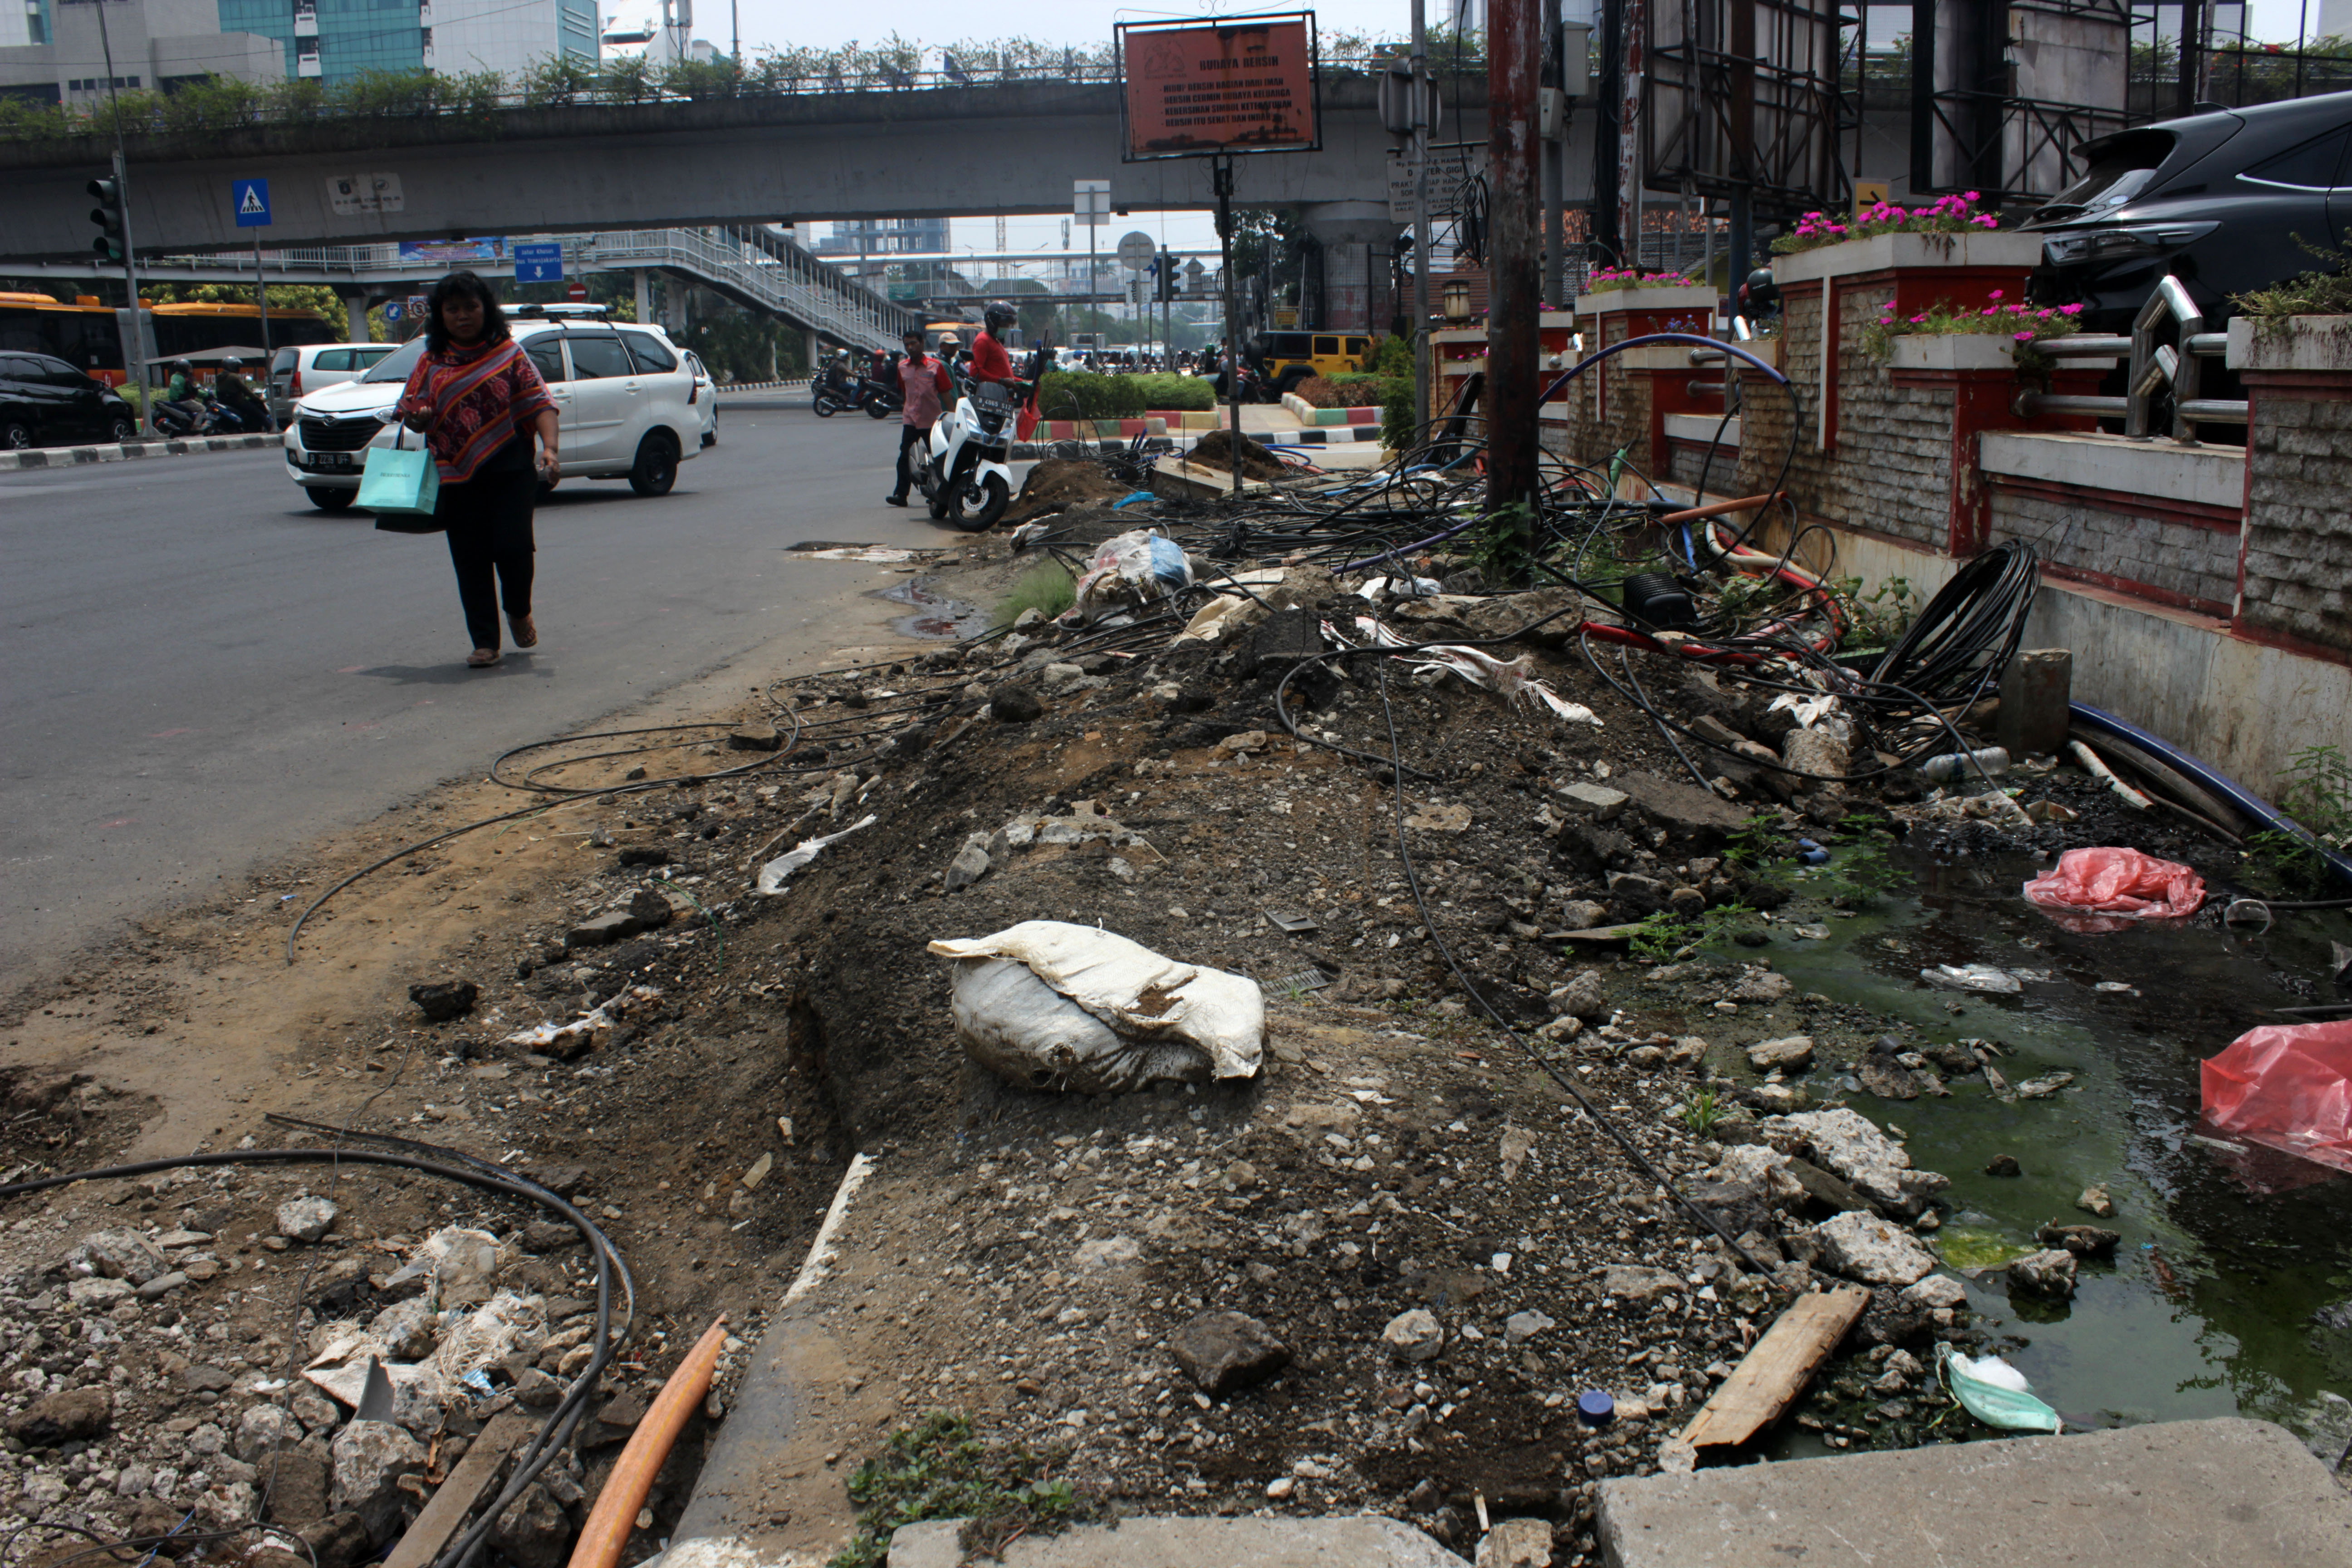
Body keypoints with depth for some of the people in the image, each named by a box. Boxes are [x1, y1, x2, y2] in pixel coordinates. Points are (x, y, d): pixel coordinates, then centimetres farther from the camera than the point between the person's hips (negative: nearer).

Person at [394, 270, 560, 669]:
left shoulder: (510, 353, 4)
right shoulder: (431, 363, 11)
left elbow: (540, 402, -3)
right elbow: (408, 409, 16)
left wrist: (549, 448, -20)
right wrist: (416, 418, -9)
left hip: (510, 471, -2)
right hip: (457, 477, 2)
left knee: (513, 546, -11)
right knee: (471, 560, 1)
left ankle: (520, 613, 21)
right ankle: (485, 643, 8)